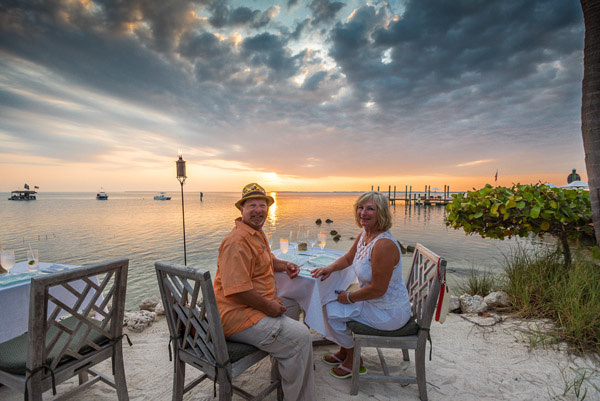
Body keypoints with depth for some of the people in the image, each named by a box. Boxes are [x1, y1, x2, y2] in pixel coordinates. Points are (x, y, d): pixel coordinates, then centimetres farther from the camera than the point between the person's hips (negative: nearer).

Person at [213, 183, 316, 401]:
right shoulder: (238, 240, -22)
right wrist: (268, 306, -19)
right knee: (300, 337, -14)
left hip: (255, 307, 11)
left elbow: (267, 260, 27)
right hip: (238, 316, -11)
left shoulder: (257, 233, 11)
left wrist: (285, 265, 7)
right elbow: (237, 289, -28)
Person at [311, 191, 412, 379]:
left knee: (330, 311, -6)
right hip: (375, 302, 9)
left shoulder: (384, 244, -31)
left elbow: (378, 289, -28)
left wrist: (349, 297, -14)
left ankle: (353, 360, 18)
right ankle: (345, 351, 33)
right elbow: (348, 258, 13)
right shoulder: (364, 235, -2)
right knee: (330, 300, 14)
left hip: (389, 313, -9)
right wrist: (330, 268, -6)